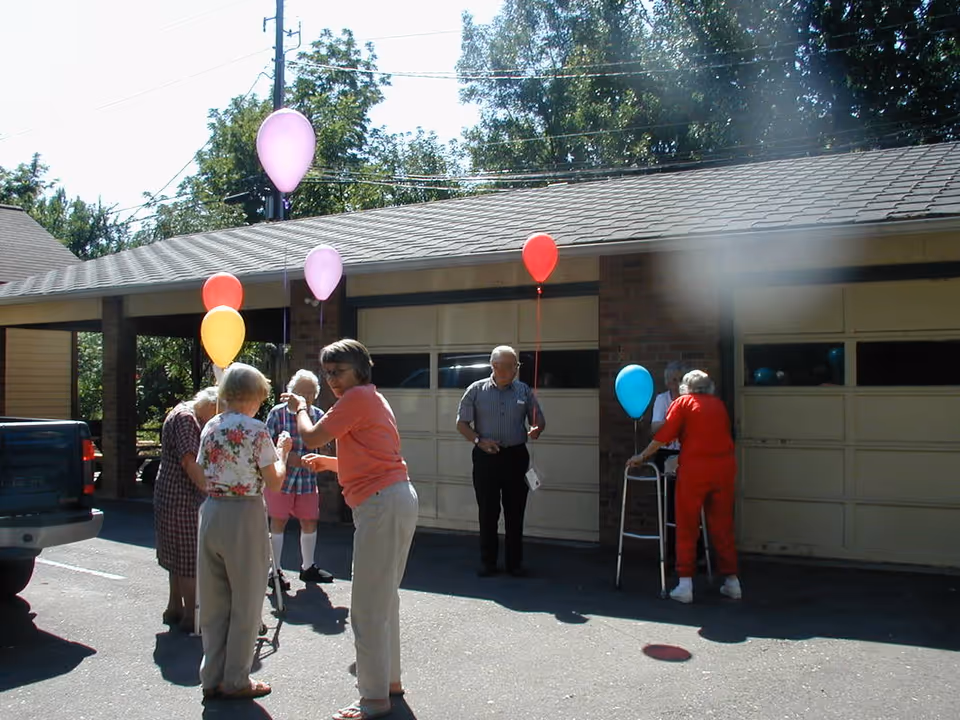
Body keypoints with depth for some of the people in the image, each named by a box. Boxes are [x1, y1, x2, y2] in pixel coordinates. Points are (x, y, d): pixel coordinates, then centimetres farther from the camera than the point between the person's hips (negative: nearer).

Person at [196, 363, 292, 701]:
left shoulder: (209, 428, 6)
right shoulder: (256, 430, -11)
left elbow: (204, 474, 14)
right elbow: (274, 483, -9)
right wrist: (282, 452, 7)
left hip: (210, 512, 6)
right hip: (244, 515, -6)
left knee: (214, 602, 14)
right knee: (245, 603, 8)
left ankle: (212, 677, 22)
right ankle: (235, 680, 15)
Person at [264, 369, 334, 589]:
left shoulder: (319, 415, 3)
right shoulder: (278, 413, -7)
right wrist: (287, 457, -20)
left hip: (307, 479, 4)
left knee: (310, 523, 10)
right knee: (278, 522, 4)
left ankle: (308, 568, 28)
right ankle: (274, 571, 16)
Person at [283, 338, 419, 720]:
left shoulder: (358, 397, -9)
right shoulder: (373, 398, 21)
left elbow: (311, 437, -9)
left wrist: (300, 407, 9)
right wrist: (328, 463, 17)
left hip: (381, 503, -11)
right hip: (395, 498, 11)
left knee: (368, 606, -6)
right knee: (384, 598, 19)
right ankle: (389, 679, 30)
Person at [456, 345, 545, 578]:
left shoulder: (523, 391, 7)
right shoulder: (477, 390, 2)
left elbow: (539, 420, 11)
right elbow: (462, 423, 4)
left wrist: (536, 430, -13)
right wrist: (479, 440, -12)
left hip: (516, 456, 2)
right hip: (486, 457, -1)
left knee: (515, 511, 5)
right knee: (488, 511, 3)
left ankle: (515, 562, 17)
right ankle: (488, 562, 15)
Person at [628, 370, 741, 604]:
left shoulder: (683, 402, 3)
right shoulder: (719, 404, 15)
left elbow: (664, 436, -1)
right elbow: (724, 433, 16)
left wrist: (642, 456, 9)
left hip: (695, 467, -4)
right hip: (725, 465, 4)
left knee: (687, 526, 3)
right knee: (722, 525, 13)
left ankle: (685, 584, 1)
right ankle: (732, 581, 16)